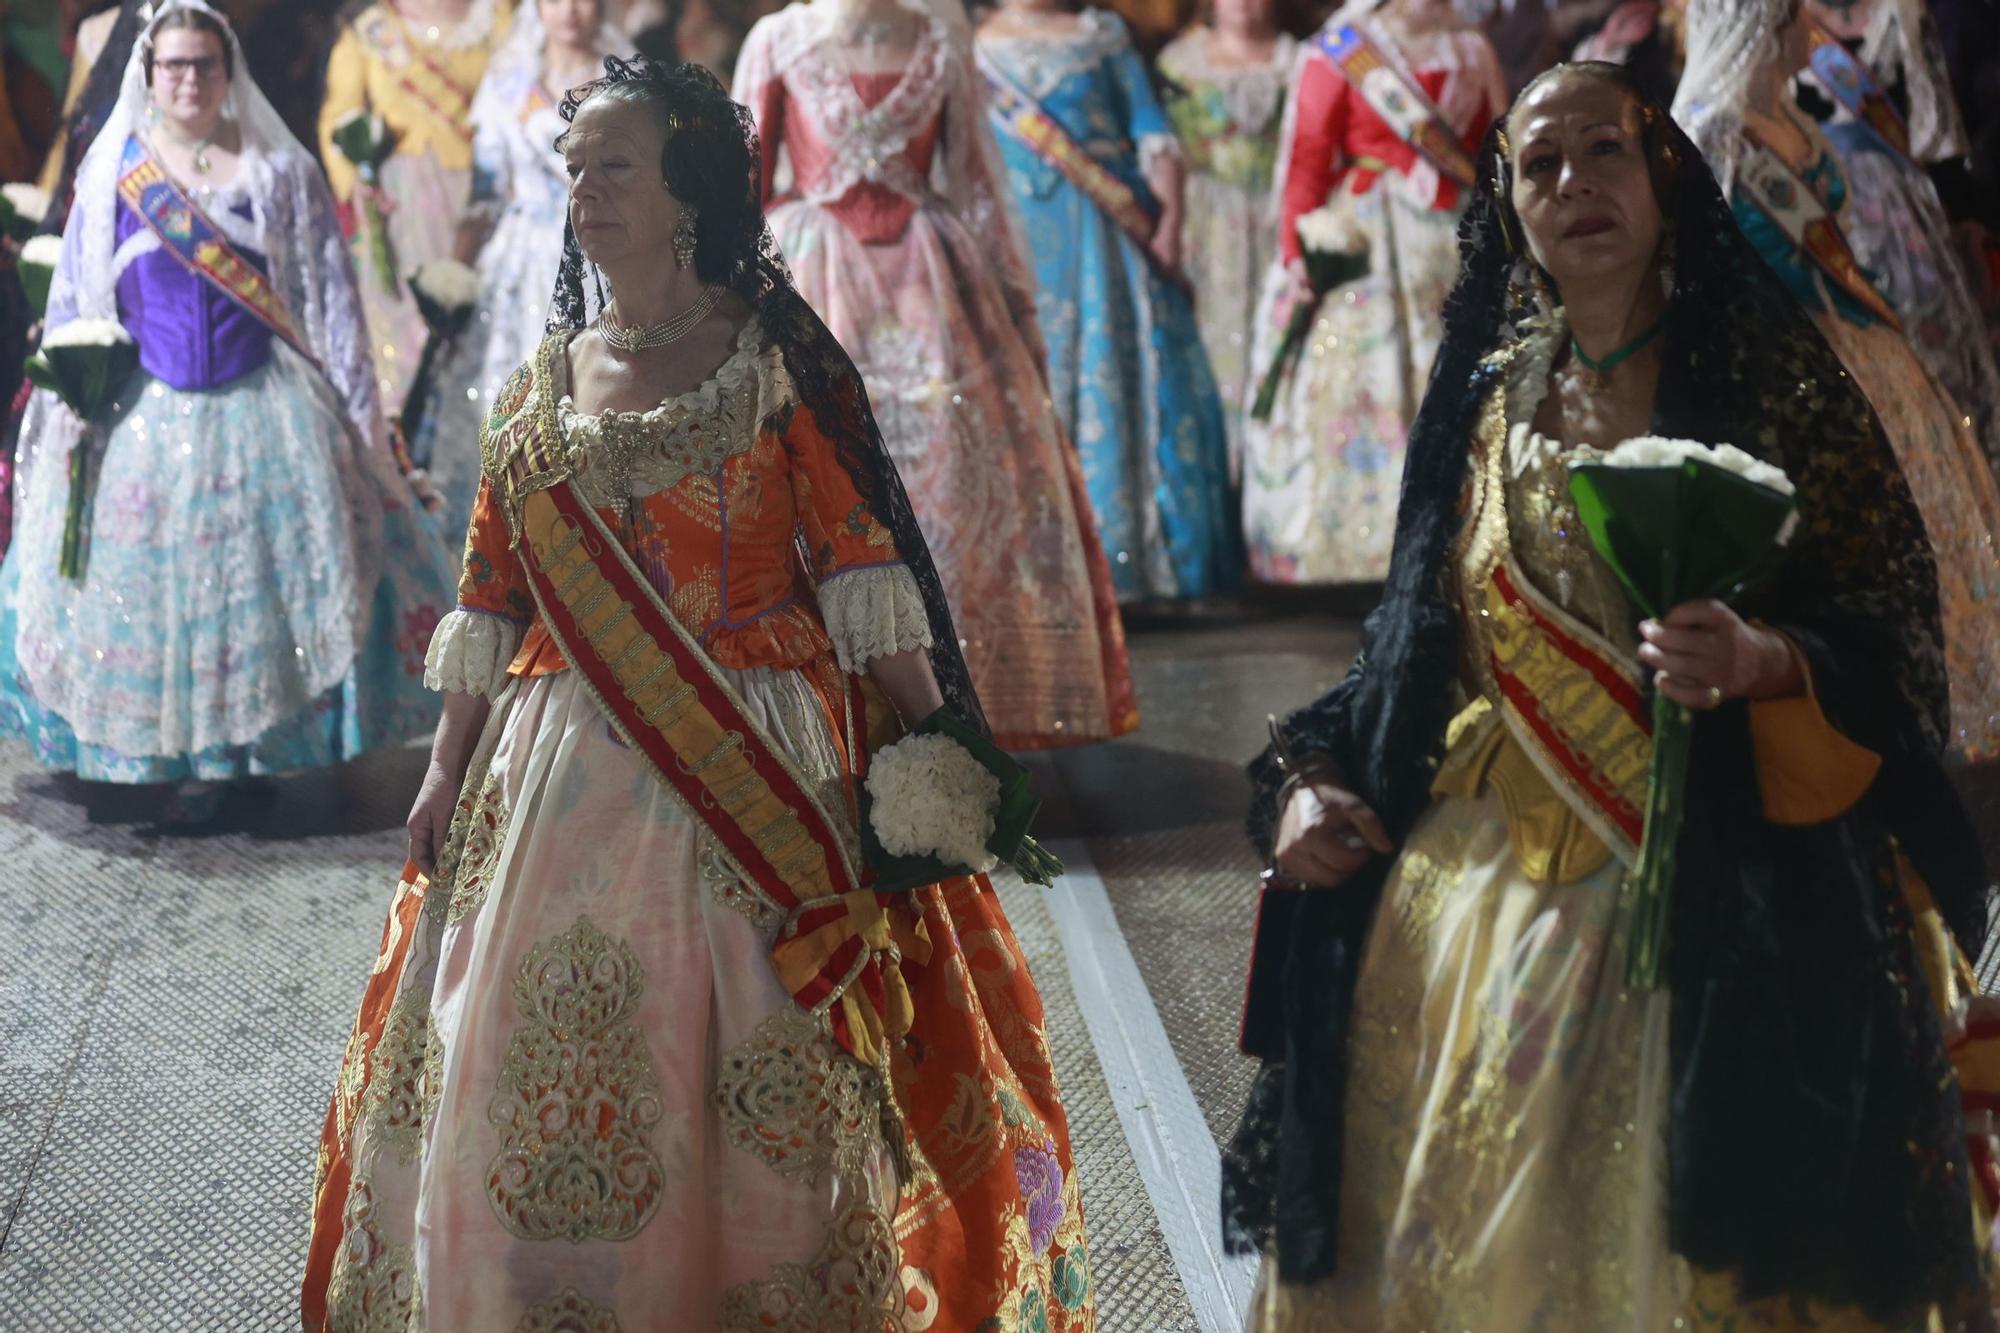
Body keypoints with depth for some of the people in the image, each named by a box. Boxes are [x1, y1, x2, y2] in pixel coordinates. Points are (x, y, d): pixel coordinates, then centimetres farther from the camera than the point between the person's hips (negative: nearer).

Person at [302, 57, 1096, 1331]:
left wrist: (922, 748, -13)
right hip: (566, 780, 4)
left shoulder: (783, 364, -1)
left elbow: (861, 563, -6)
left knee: (752, 1077, -1)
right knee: (538, 1067, 4)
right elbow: (493, 601, 13)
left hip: (754, 778, -4)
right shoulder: (544, 384, 11)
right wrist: (452, 772, 9)